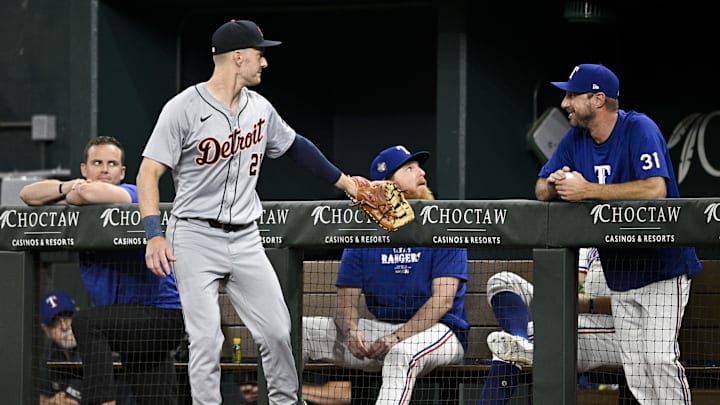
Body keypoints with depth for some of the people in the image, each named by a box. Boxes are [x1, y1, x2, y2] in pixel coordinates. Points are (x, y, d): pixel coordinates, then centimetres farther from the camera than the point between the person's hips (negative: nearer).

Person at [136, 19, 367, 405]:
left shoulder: (260, 108, 7)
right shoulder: (184, 108, -12)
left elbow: (295, 146, 25)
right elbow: (149, 173, -14)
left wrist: (342, 181, 29)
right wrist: (154, 235, -25)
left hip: (246, 241, 5)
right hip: (195, 238, -5)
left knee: (277, 331, 3)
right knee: (206, 340, -11)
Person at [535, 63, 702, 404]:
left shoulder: (639, 129, -16)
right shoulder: (575, 139, 5)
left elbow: (655, 189, -31)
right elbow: (542, 189, 7)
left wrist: (588, 190, -28)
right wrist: (555, 186, -19)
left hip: (662, 269, -7)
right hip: (620, 275, 7)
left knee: (659, 358, -18)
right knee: (635, 371, 5)